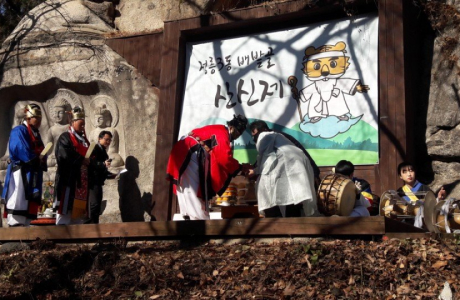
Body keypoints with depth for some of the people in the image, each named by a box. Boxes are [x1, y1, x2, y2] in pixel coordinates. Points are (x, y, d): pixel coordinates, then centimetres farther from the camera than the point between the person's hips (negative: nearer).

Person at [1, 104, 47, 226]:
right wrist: (37, 160, -10)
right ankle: (15, 224, -17)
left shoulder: (36, 134, 22)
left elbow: (41, 152, 17)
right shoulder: (19, 131, -4)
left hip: (33, 173, 9)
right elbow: (21, 150, -17)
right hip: (21, 172, -9)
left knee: (30, 201, 5)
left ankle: (24, 225, 6)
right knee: (18, 201, -14)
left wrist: (41, 160, -6)